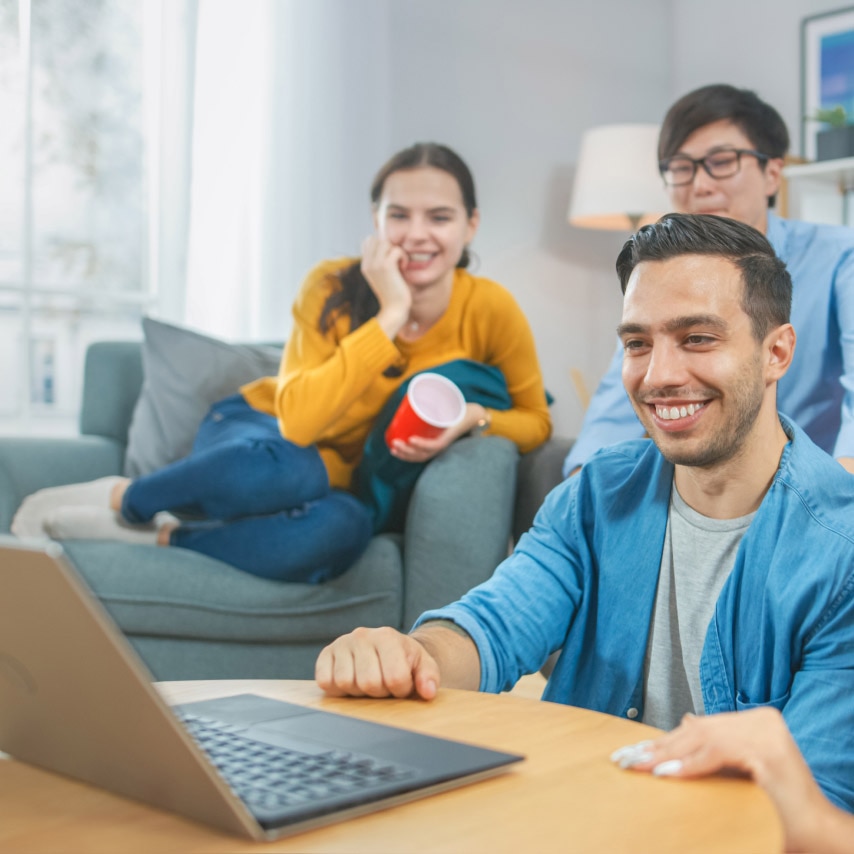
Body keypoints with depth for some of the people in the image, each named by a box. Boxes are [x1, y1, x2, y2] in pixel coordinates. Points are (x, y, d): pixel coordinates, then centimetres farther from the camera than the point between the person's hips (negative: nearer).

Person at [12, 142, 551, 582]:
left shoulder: (490, 309, -14)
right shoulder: (332, 287, -18)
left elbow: (535, 422, -2)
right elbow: (297, 419, -29)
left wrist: (472, 417, -25)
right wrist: (390, 315, -30)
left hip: (342, 481, 2)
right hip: (256, 431, -1)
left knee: (345, 528, -37)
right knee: (291, 470, -40)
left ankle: (162, 536, -18)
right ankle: (122, 498, -14)